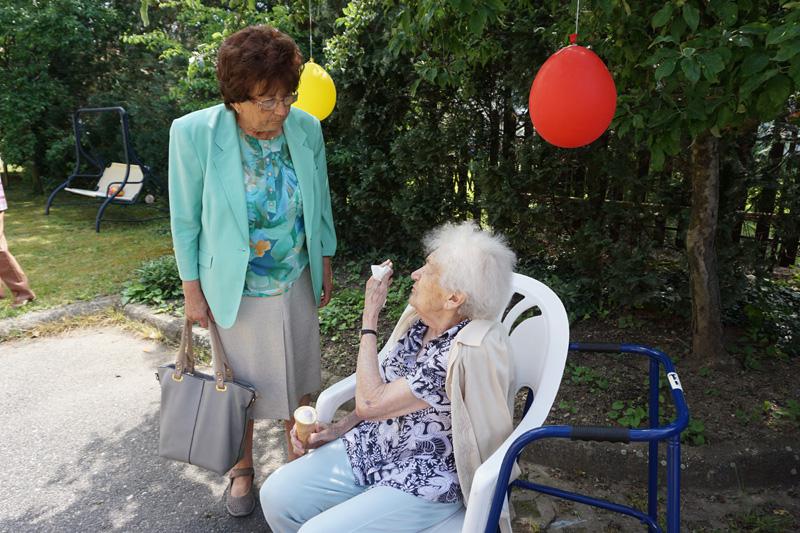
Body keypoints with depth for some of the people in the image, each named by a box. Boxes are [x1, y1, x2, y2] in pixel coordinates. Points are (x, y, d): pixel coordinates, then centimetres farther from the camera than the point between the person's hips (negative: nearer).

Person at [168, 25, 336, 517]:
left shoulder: (307, 129, -11)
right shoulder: (194, 134, -20)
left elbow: (320, 205, 2)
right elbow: (186, 220, -10)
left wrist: (325, 266, 8)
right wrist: (193, 290, -6)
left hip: (296, 283, 3)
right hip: (234, 289, -2)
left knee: (298, 376, 19)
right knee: (240, 383, 16)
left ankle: (299, 455, 46)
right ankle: (243, 469, 43)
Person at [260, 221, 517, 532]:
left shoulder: (466, 352, -29)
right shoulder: (419, 320, -4)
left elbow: (370, 402, -24)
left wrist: (369, 316, -18)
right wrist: (334, 432, -3)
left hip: (424, 481, -7)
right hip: (372, 445, 7)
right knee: (275, 495, -2)